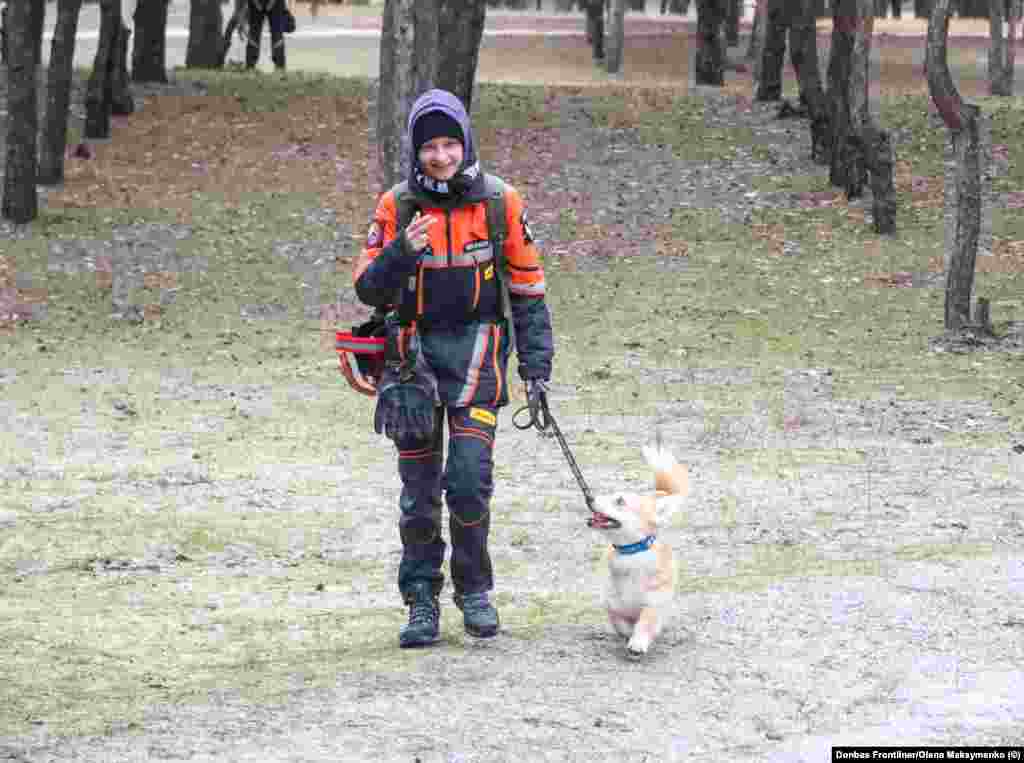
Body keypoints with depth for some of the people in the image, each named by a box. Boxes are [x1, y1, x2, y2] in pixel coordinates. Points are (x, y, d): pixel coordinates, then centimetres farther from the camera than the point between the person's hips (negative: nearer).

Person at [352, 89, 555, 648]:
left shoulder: (501, 202, -1)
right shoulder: (396, 206, -1)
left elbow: (527, 286, 6)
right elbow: (368, 290, -2)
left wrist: (536, 362, 1)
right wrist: (401, 251, -21)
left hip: (477, 349, -1)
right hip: (415, 346, 1)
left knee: (470, 479, -11)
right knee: (419, 486, 3)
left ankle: (475, 589, 8)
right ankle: (422, 601, 13)